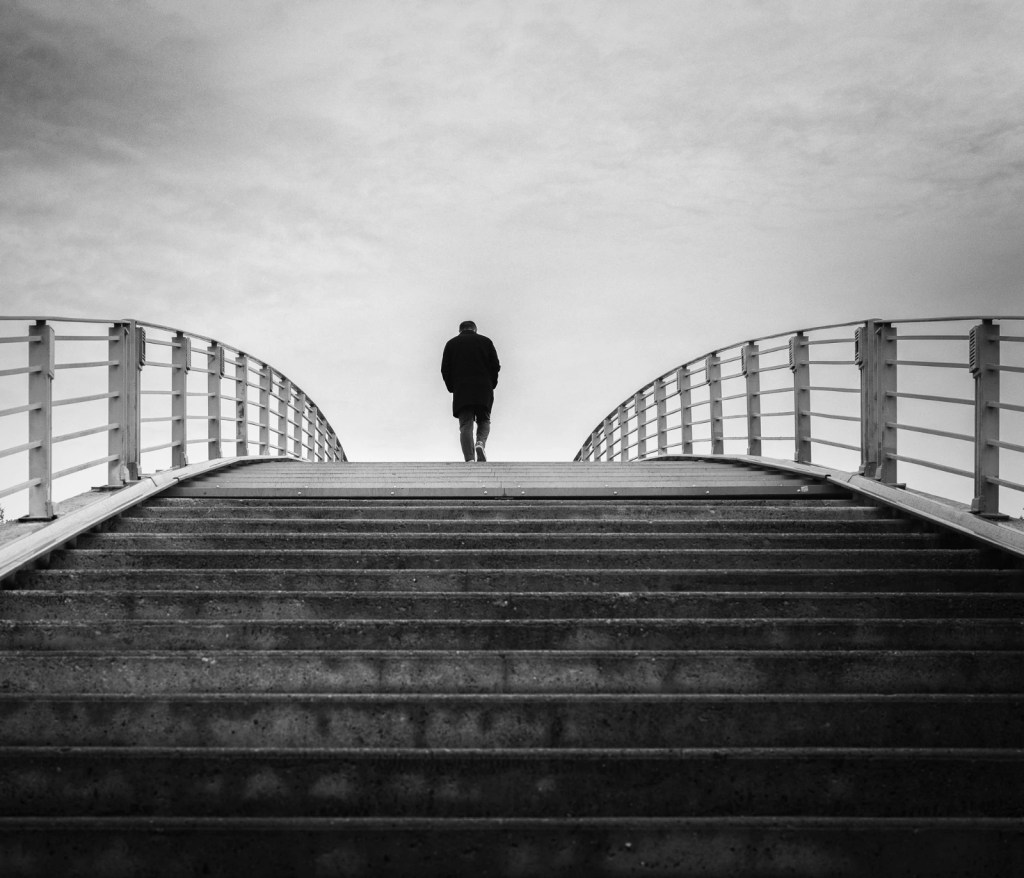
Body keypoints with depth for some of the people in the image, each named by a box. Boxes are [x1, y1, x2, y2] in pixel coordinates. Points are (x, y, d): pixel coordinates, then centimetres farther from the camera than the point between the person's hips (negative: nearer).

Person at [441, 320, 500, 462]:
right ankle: (481, 443, -16)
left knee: (465, 425, -2)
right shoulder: (486, 341, 13)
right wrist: (491, 385, 15)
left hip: (461, 389, 0)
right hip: (484, 389, 0)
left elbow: (445, 370, 7)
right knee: (484, 421, 15)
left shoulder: (451, 343, 14)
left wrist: (452, 388, 15)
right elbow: (495, 366, 5)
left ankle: (469, 460, -18)